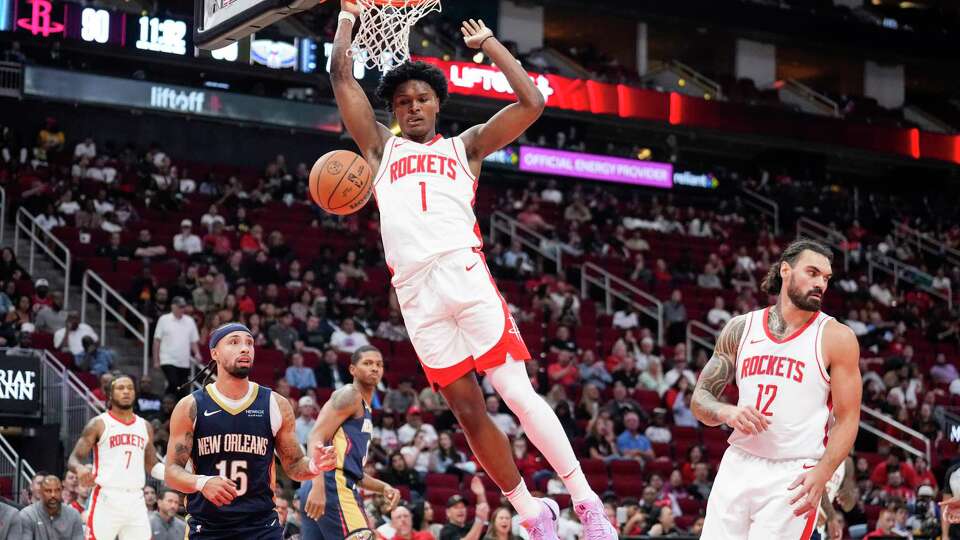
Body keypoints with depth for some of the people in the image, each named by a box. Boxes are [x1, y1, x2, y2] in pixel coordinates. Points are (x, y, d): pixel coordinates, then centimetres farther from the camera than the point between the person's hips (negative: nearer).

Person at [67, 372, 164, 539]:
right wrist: (80, 468, -28)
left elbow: (152, 465, 21)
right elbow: (74, 458, -4)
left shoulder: (145, 427, 15)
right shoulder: (98, 424, 0)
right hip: (106, 499, -5)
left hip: (136, 501, 5)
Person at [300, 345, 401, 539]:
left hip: (339, 485, 10)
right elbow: (316, 438, -15)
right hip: (333, 485, -10)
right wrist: (318, 486, -27)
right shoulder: (349, 395, -1)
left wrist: (383, 487, 18)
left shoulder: (366, 410, 28)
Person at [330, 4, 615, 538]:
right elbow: (342, 77, 18)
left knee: (517, 393, -12)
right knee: (468, 411, 2)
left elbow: (532, 102, 10)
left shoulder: (464, 146, 19)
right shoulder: (382, 148, 23)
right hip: (415, 291, 3)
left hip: (464, 274, -2)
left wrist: (488, 43, 15)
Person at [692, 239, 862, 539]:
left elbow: (847, 419, -1)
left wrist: (821, 474, -17)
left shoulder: (836, 337, 0)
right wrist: (728, 413, -11)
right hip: (737, 467, 3)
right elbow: (700, 399, 12)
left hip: (793, 479, -3)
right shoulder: (741, 328, 10)